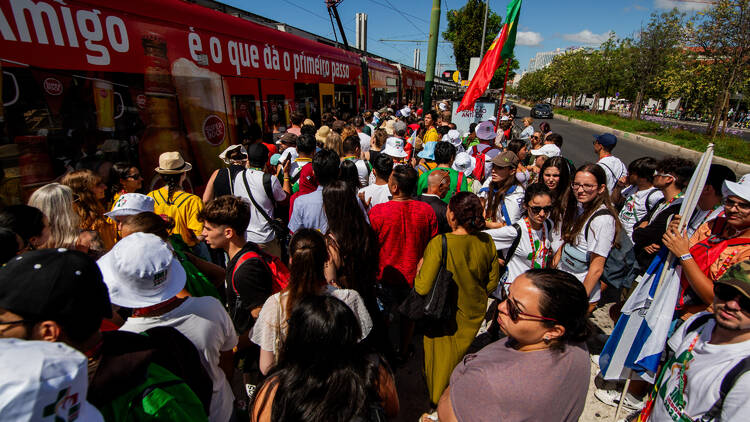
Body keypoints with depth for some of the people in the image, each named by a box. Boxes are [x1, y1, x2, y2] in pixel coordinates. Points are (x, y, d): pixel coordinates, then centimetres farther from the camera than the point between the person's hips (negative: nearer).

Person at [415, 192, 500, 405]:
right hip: (475, 314, 5)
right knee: (460, 357, 28)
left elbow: (423, 288, -28)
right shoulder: (486, 241, -13)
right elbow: (492, 282, 0)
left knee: (441, 360, 21)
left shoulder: (439, 243, -30)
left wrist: (419, 270, -7)